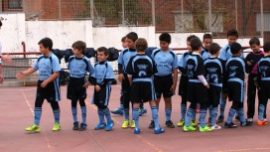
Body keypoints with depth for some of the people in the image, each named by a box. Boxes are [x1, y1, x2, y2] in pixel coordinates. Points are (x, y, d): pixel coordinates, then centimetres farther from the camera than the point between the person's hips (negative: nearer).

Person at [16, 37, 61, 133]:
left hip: (51, 84, -7)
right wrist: (24, 73, -2)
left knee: (54, 104, 7)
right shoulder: (40, 58, 5)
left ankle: (57, 124, 23)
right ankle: (36, 125, 5)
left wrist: (46, 81, -24)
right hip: (41, 83, 7)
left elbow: (56, 73, -20)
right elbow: (33, 68, 13)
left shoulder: (53, 58, -17)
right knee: (38, 103, 3)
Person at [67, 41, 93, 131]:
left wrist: (88, 82, -6)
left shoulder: (85, 60, -10)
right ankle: (75, 122, 18)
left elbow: (92, 72, -2)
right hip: (72, 81, 3)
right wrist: (72, 75, 8)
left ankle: (84, 123, 11)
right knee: (73, 102, 8)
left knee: (81, 102, 3)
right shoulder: (71, 59, -1)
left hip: (81, 82, -3)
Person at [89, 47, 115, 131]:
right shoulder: (96, 66, 6)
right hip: (97, 87, 6)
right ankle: (102, 123, 21)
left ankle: (110, 122, 9)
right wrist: (95, 85, -12)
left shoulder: (108, 66, -11)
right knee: (99, 105, 10)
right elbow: (92, 77, 5)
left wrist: (100, 85, -18)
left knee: (104, 105, -9)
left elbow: (109, 79, -16)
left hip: (105, 87, -6)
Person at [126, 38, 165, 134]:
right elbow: (153, 73, 1)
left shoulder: (133, 59, -6)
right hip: (148, 82, 1)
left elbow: (129, 75, -8)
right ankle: (157, 127, 5)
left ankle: (137, 128, 11)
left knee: (136, 105, 7)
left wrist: (131, 84, 7)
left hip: (136, 83, 0)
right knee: (153, 104, 7)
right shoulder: (150, 59, -1)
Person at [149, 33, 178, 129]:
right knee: (156, 100, 4)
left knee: (168, 100, 10)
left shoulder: (172, 55, -2)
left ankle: (168, 120, 19)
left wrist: (174, 84, -4)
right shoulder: (155, 53, -1)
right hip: (157, 78, 0)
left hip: (167, 79, 0)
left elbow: (175, 70, 0)